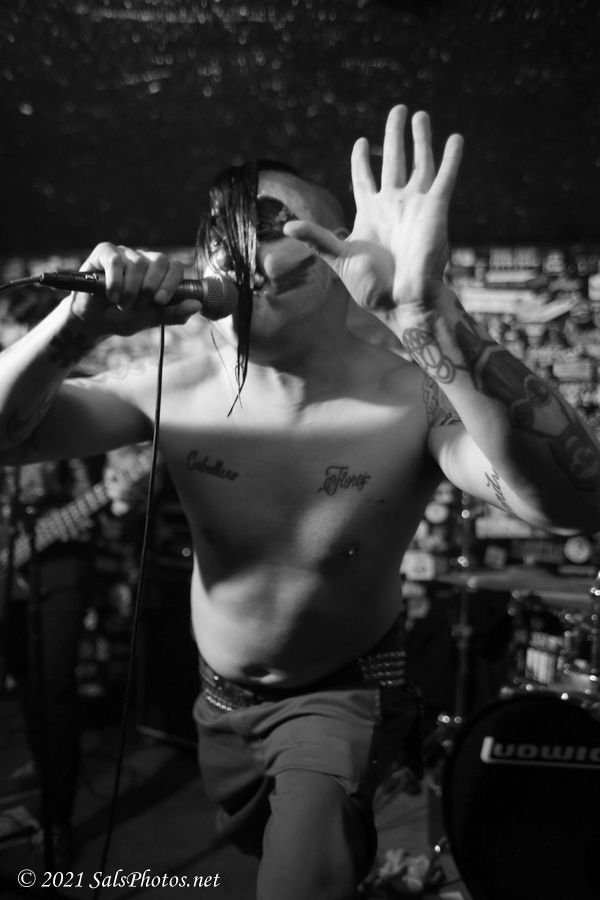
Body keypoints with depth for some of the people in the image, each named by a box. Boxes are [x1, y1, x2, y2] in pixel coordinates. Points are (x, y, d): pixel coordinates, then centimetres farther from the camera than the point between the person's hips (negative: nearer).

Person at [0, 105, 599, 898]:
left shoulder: (414, 400, -30)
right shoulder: (179, 389, -17)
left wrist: (426, 313, -59)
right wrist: (78, 324, -38)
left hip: (344, 695, -4)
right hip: (221, 700, 5)